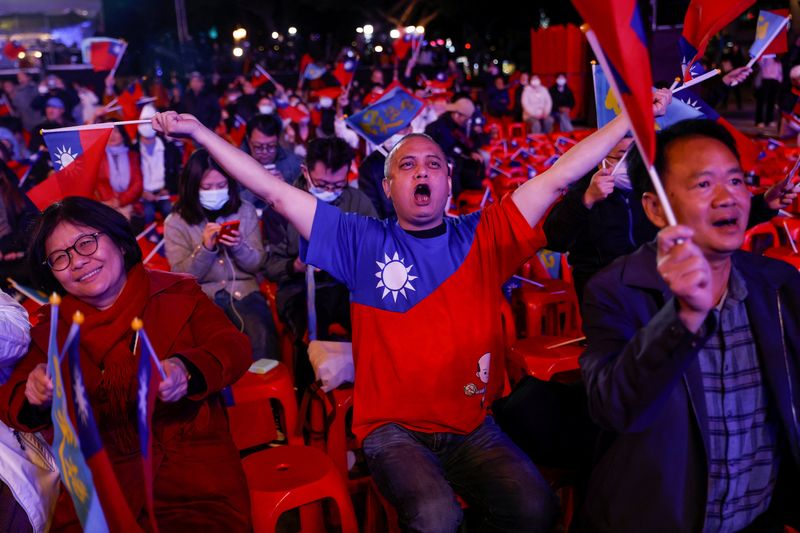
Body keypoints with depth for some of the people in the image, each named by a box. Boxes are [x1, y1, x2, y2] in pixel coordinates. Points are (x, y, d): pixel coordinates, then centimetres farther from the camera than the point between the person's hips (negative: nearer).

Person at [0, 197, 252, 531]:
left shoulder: (178, 292, 9)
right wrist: (34, 398, -14)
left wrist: (187, 369, -23)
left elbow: (233, 345, -2)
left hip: (192, 457, -2)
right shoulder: (52, 327, 16)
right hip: (100, 472, 2)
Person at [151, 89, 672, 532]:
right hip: (394, 428, -2)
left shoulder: (482, 236, 4)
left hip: (474, 426, 2)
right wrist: (199, 131, -1)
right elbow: (276, 192, 0)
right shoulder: (361, 240, 2)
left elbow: (559, 176, 2)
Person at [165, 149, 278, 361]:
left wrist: (239, 247, -14)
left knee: (263, 338, -30)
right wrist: (205, 247, -17)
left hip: (244, 291, 1)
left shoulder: (245, 211, 9)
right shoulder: (175, 222, 3)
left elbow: (256, 264, 8)